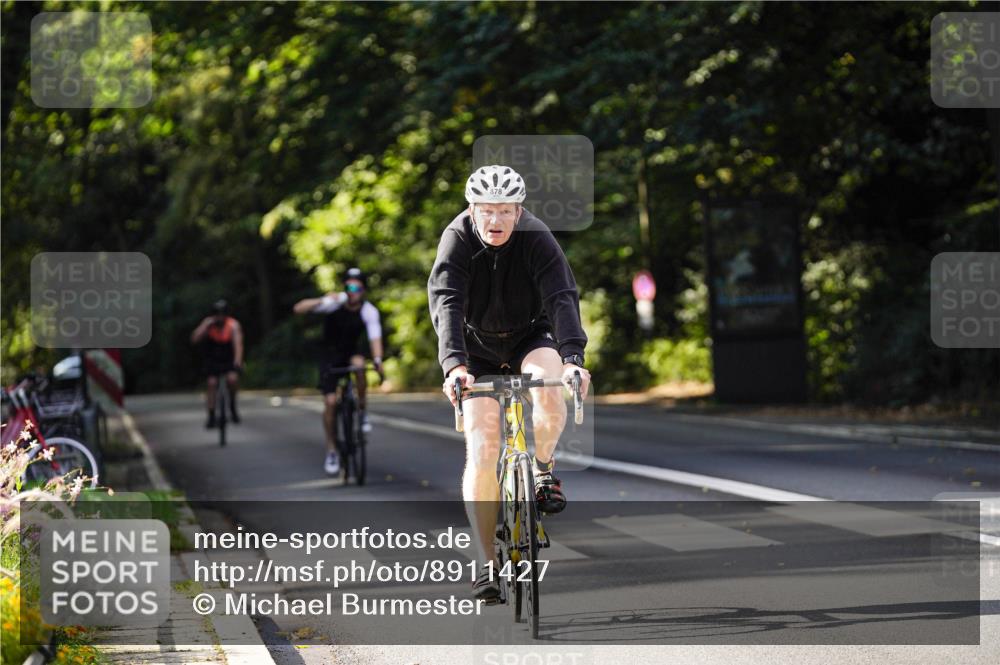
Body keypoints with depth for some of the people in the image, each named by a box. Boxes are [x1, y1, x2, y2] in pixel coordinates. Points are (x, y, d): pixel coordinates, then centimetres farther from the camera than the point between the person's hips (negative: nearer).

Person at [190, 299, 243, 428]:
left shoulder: (233, 325, -19)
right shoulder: (208, 324, -13)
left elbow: (238, 344, -32)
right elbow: (195, 339, -24)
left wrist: (238, 362, -47)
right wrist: (206, 325, -33)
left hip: (229, 359, -2)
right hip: (212, 359, 2)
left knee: (232, 378, -27)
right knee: (212, 383, -11)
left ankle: (232, 405, 0)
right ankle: (211, 416, -1)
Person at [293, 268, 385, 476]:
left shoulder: (369, 311, -17)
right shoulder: (334, 303, -20)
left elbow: (375, 338, -27)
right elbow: (298, 308, -27)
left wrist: (378, 361, -46)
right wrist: (321, 301, -43)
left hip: (351, 352, 1)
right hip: (330, 356, -1)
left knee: (359, 364, -35)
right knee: (330, 402, -11)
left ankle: (362, 411, -14)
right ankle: (332, 451, 4)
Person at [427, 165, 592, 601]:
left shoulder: (537, 239, -22)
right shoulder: (458, 239, -21)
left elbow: (562, 299, -33)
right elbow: (445, 303, -34)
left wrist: (572, 358, -49)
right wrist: (453, 363, -50)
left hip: (530, 338, 0)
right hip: (478, 348, 0)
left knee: (549, 389, -34)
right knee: (482, 450, -12)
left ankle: (543, 467, -4)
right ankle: (488, 562, -7)